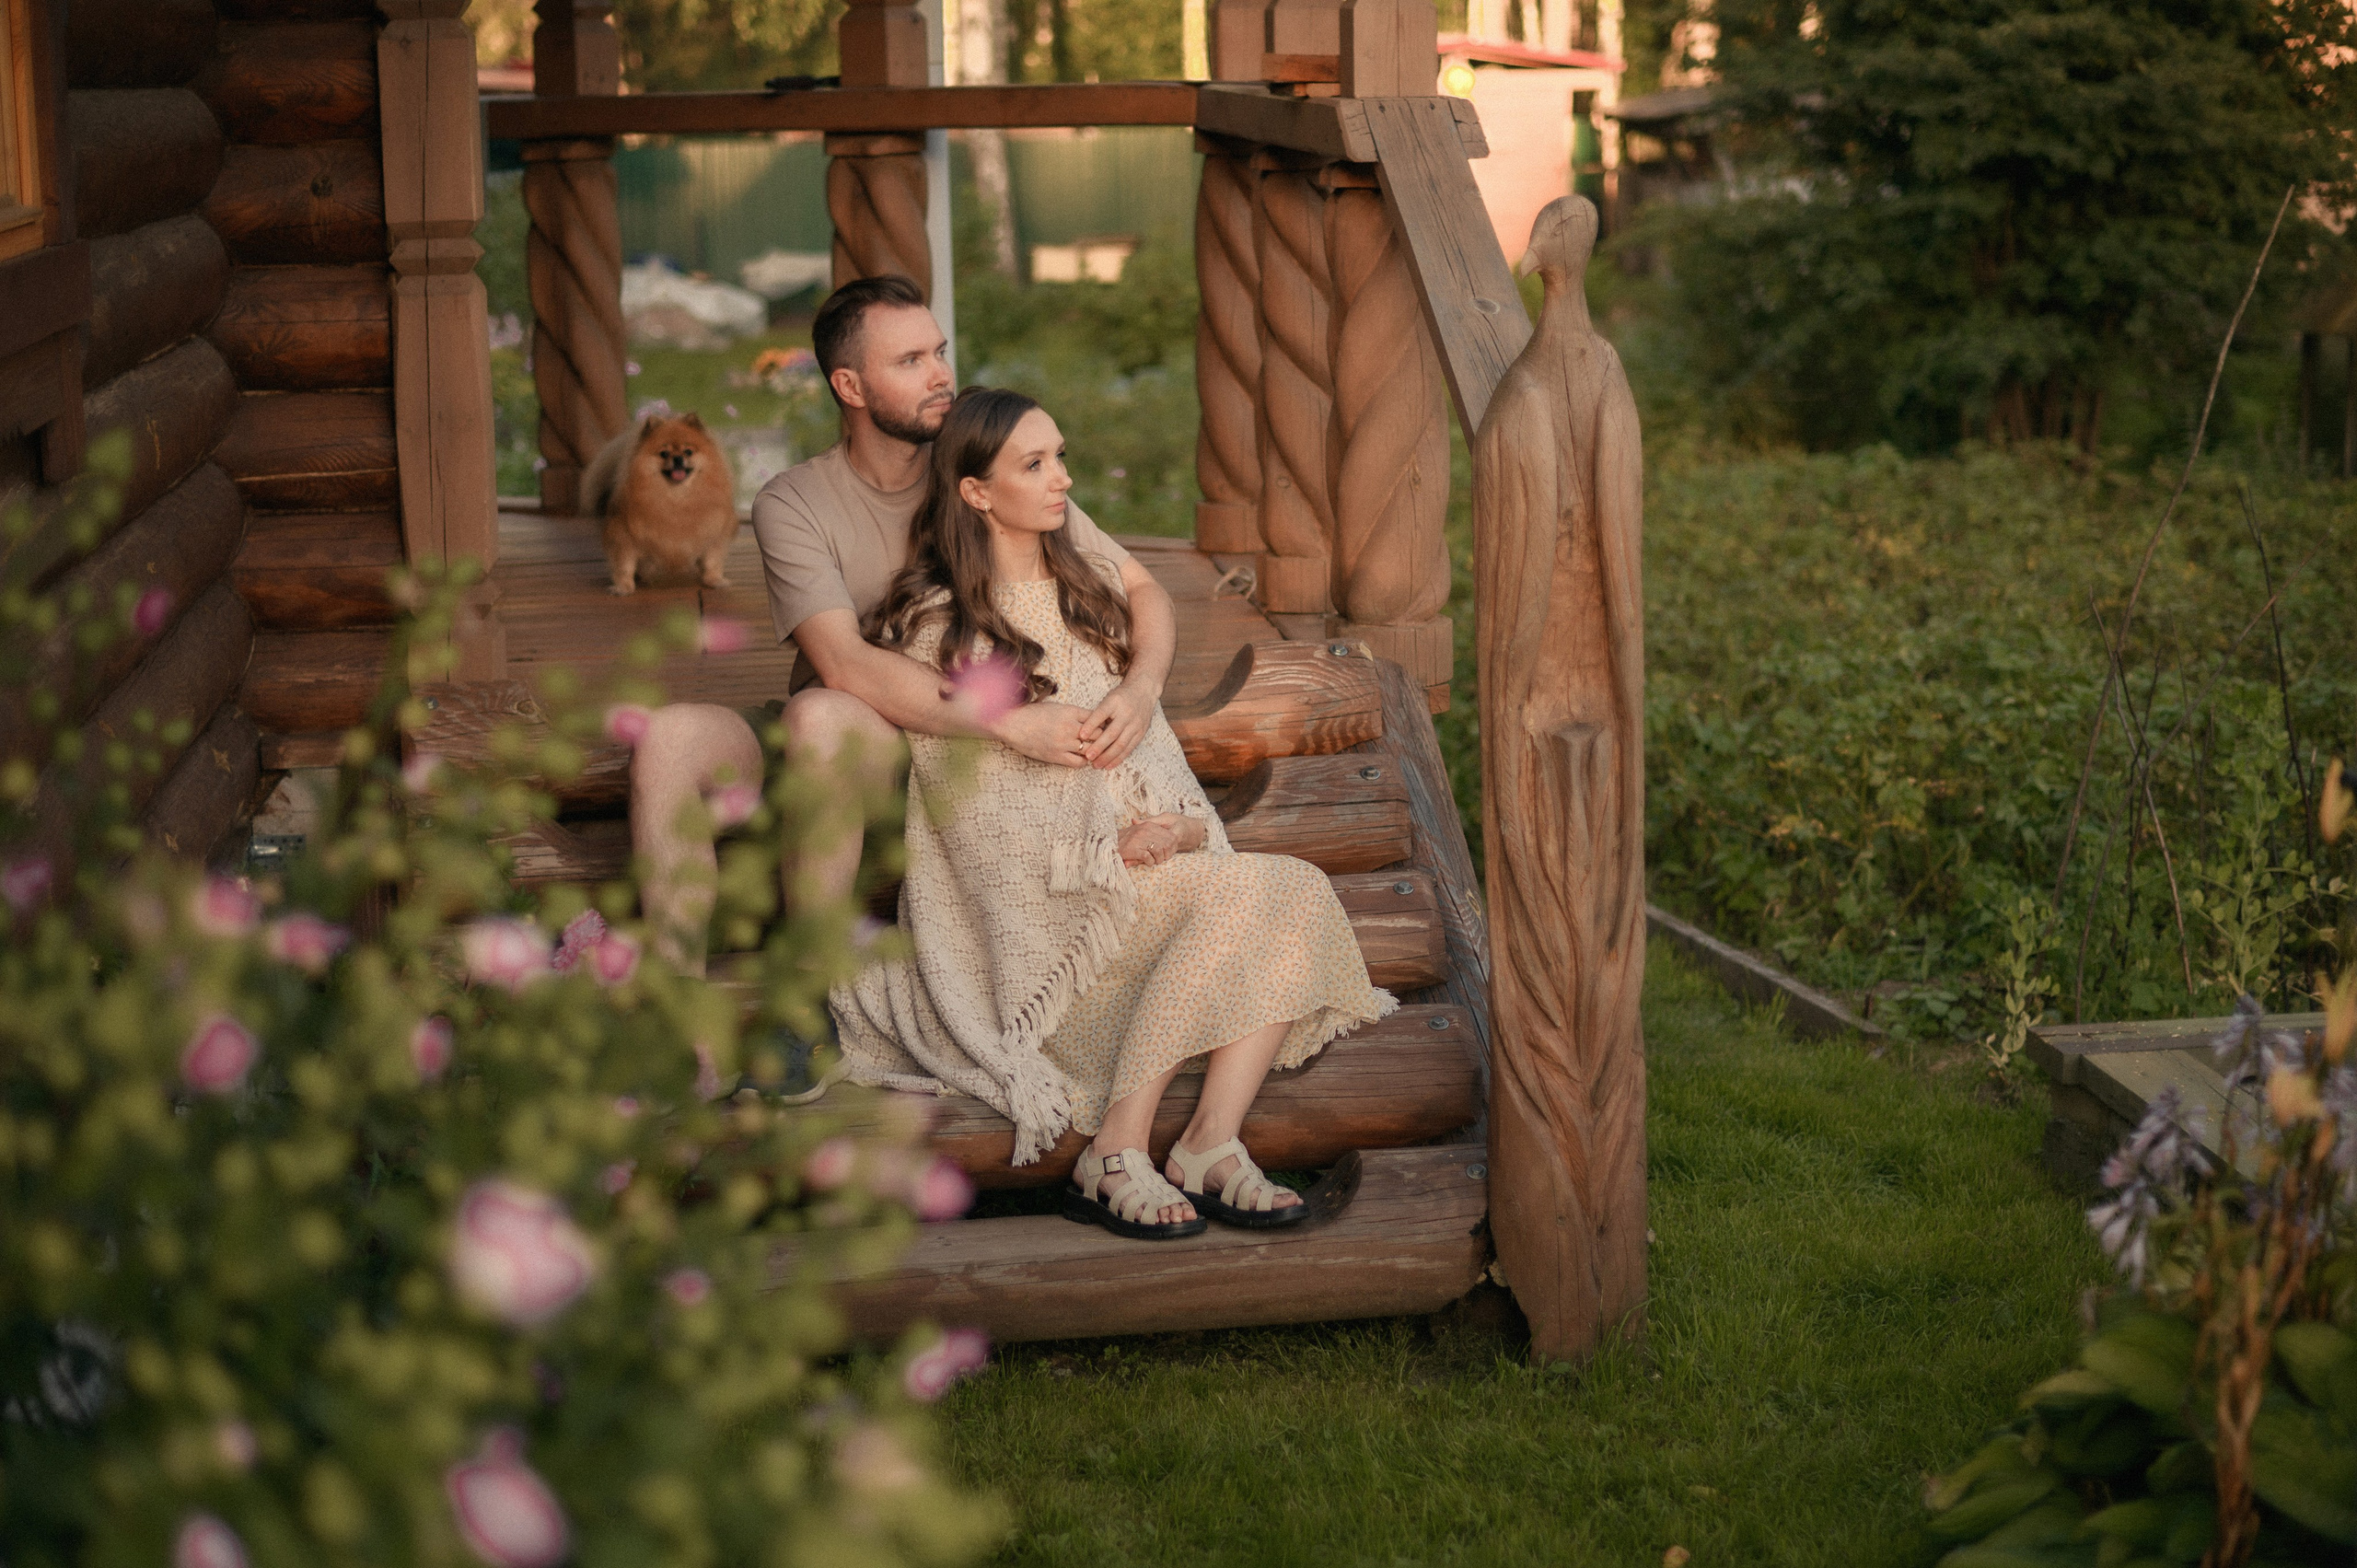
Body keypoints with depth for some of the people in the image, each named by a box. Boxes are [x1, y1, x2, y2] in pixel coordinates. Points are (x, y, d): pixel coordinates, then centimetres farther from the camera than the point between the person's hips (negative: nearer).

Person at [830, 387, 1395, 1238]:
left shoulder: (1091, 584, 17)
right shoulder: (937, 628, -5)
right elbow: (970, 814, -9)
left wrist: (1183, 824, -4)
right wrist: (1106, 851, -17)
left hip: (1137, 863, 7)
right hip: (1028, 903, -7)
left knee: (1302, 891, -22)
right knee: (1239, 898, -30)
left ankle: (1210, 1144, -28)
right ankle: (1114, 1158, -28)